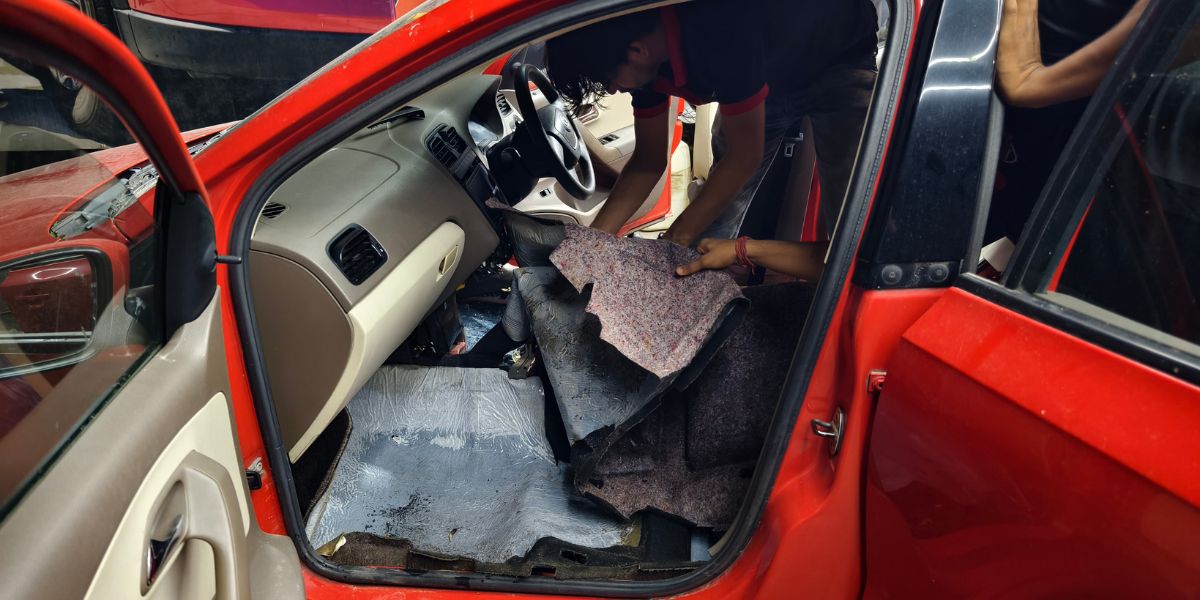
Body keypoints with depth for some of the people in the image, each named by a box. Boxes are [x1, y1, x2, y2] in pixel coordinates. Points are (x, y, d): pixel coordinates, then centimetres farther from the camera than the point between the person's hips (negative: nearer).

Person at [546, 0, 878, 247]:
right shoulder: (646, 56, -18)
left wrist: (674, 241, -25)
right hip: (770, 73, 7)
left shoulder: (719, 35, -42)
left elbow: (745, 156, -32)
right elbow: (649, 161, -8)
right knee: (711, 226, 0)